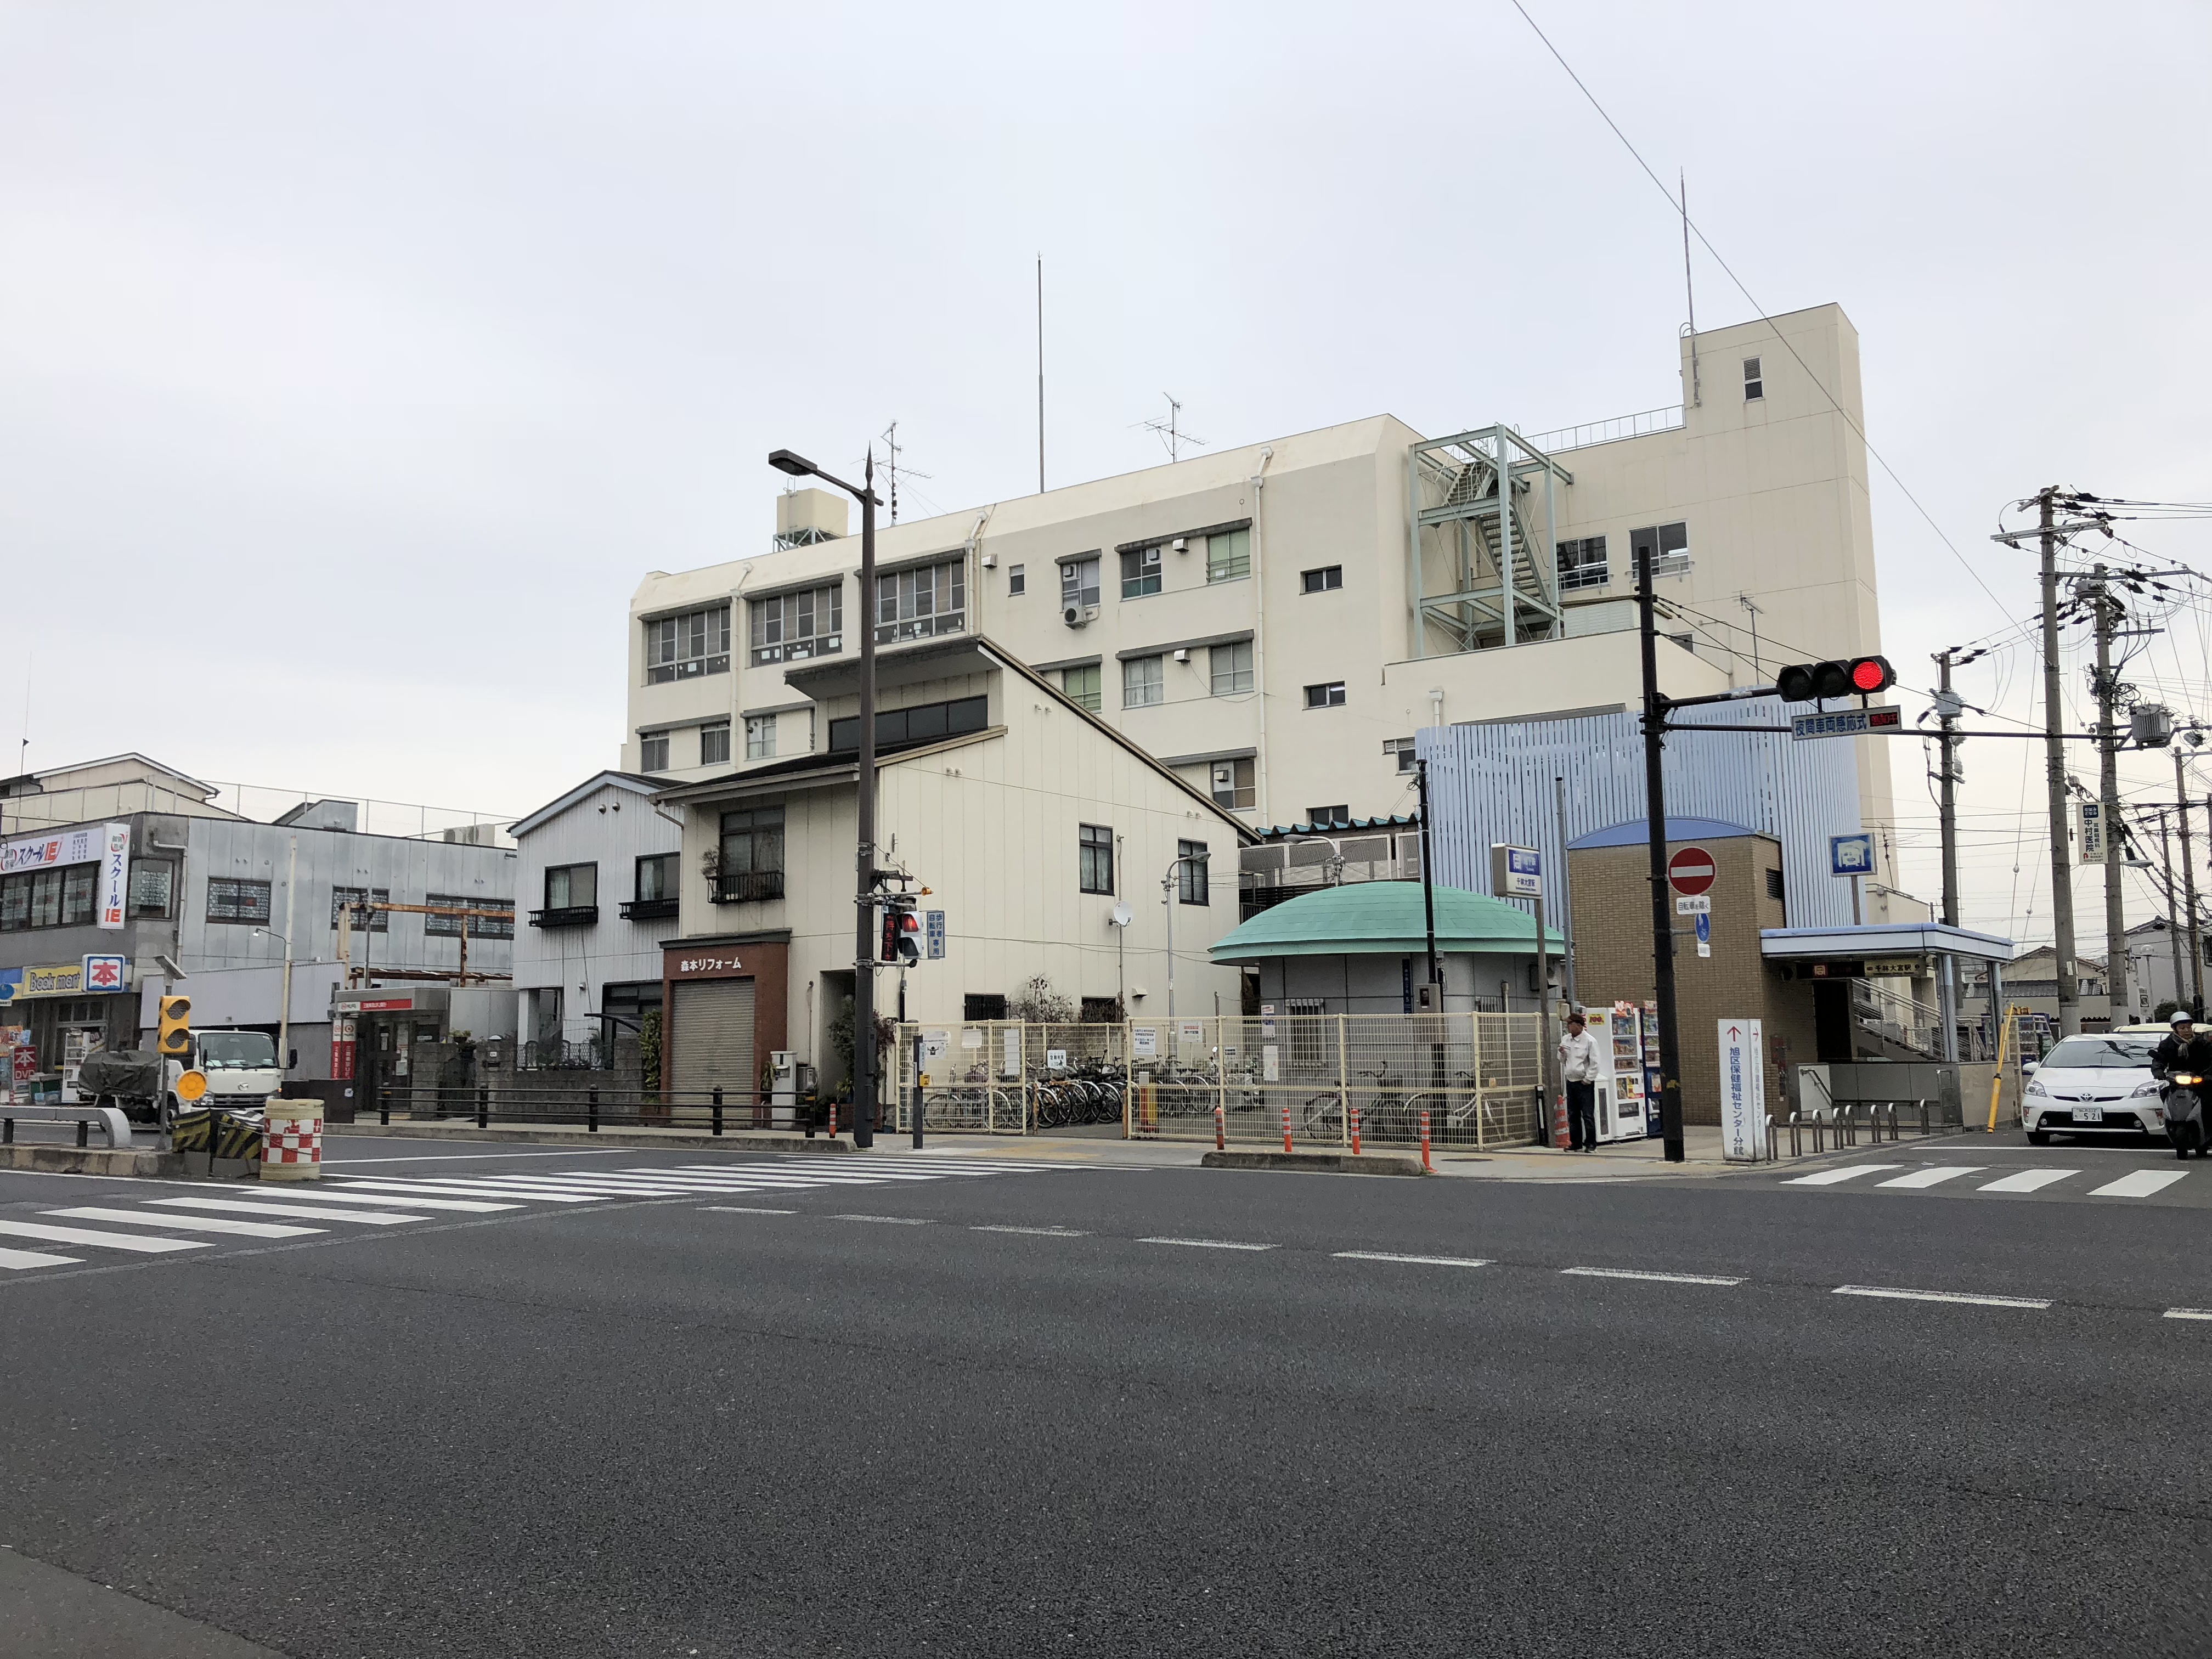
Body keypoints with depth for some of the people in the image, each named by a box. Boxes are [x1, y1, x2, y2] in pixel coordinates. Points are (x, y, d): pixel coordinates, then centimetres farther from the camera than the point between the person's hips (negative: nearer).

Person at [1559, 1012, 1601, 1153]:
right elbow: (1562, 1060, 19)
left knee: (1588, 1115, -5)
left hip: (1584, 1083, -6)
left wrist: (1588, 1079, -12)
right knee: (1573, 1115, 10)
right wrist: (1562, 1053, -2)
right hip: (1571, 1081, 6)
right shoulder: (1565, 1040, 10)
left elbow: (1594, 1063, -9)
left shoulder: (1589, 1041, -8)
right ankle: (1576, 1144, 17)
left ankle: (1591, 1144, 0)